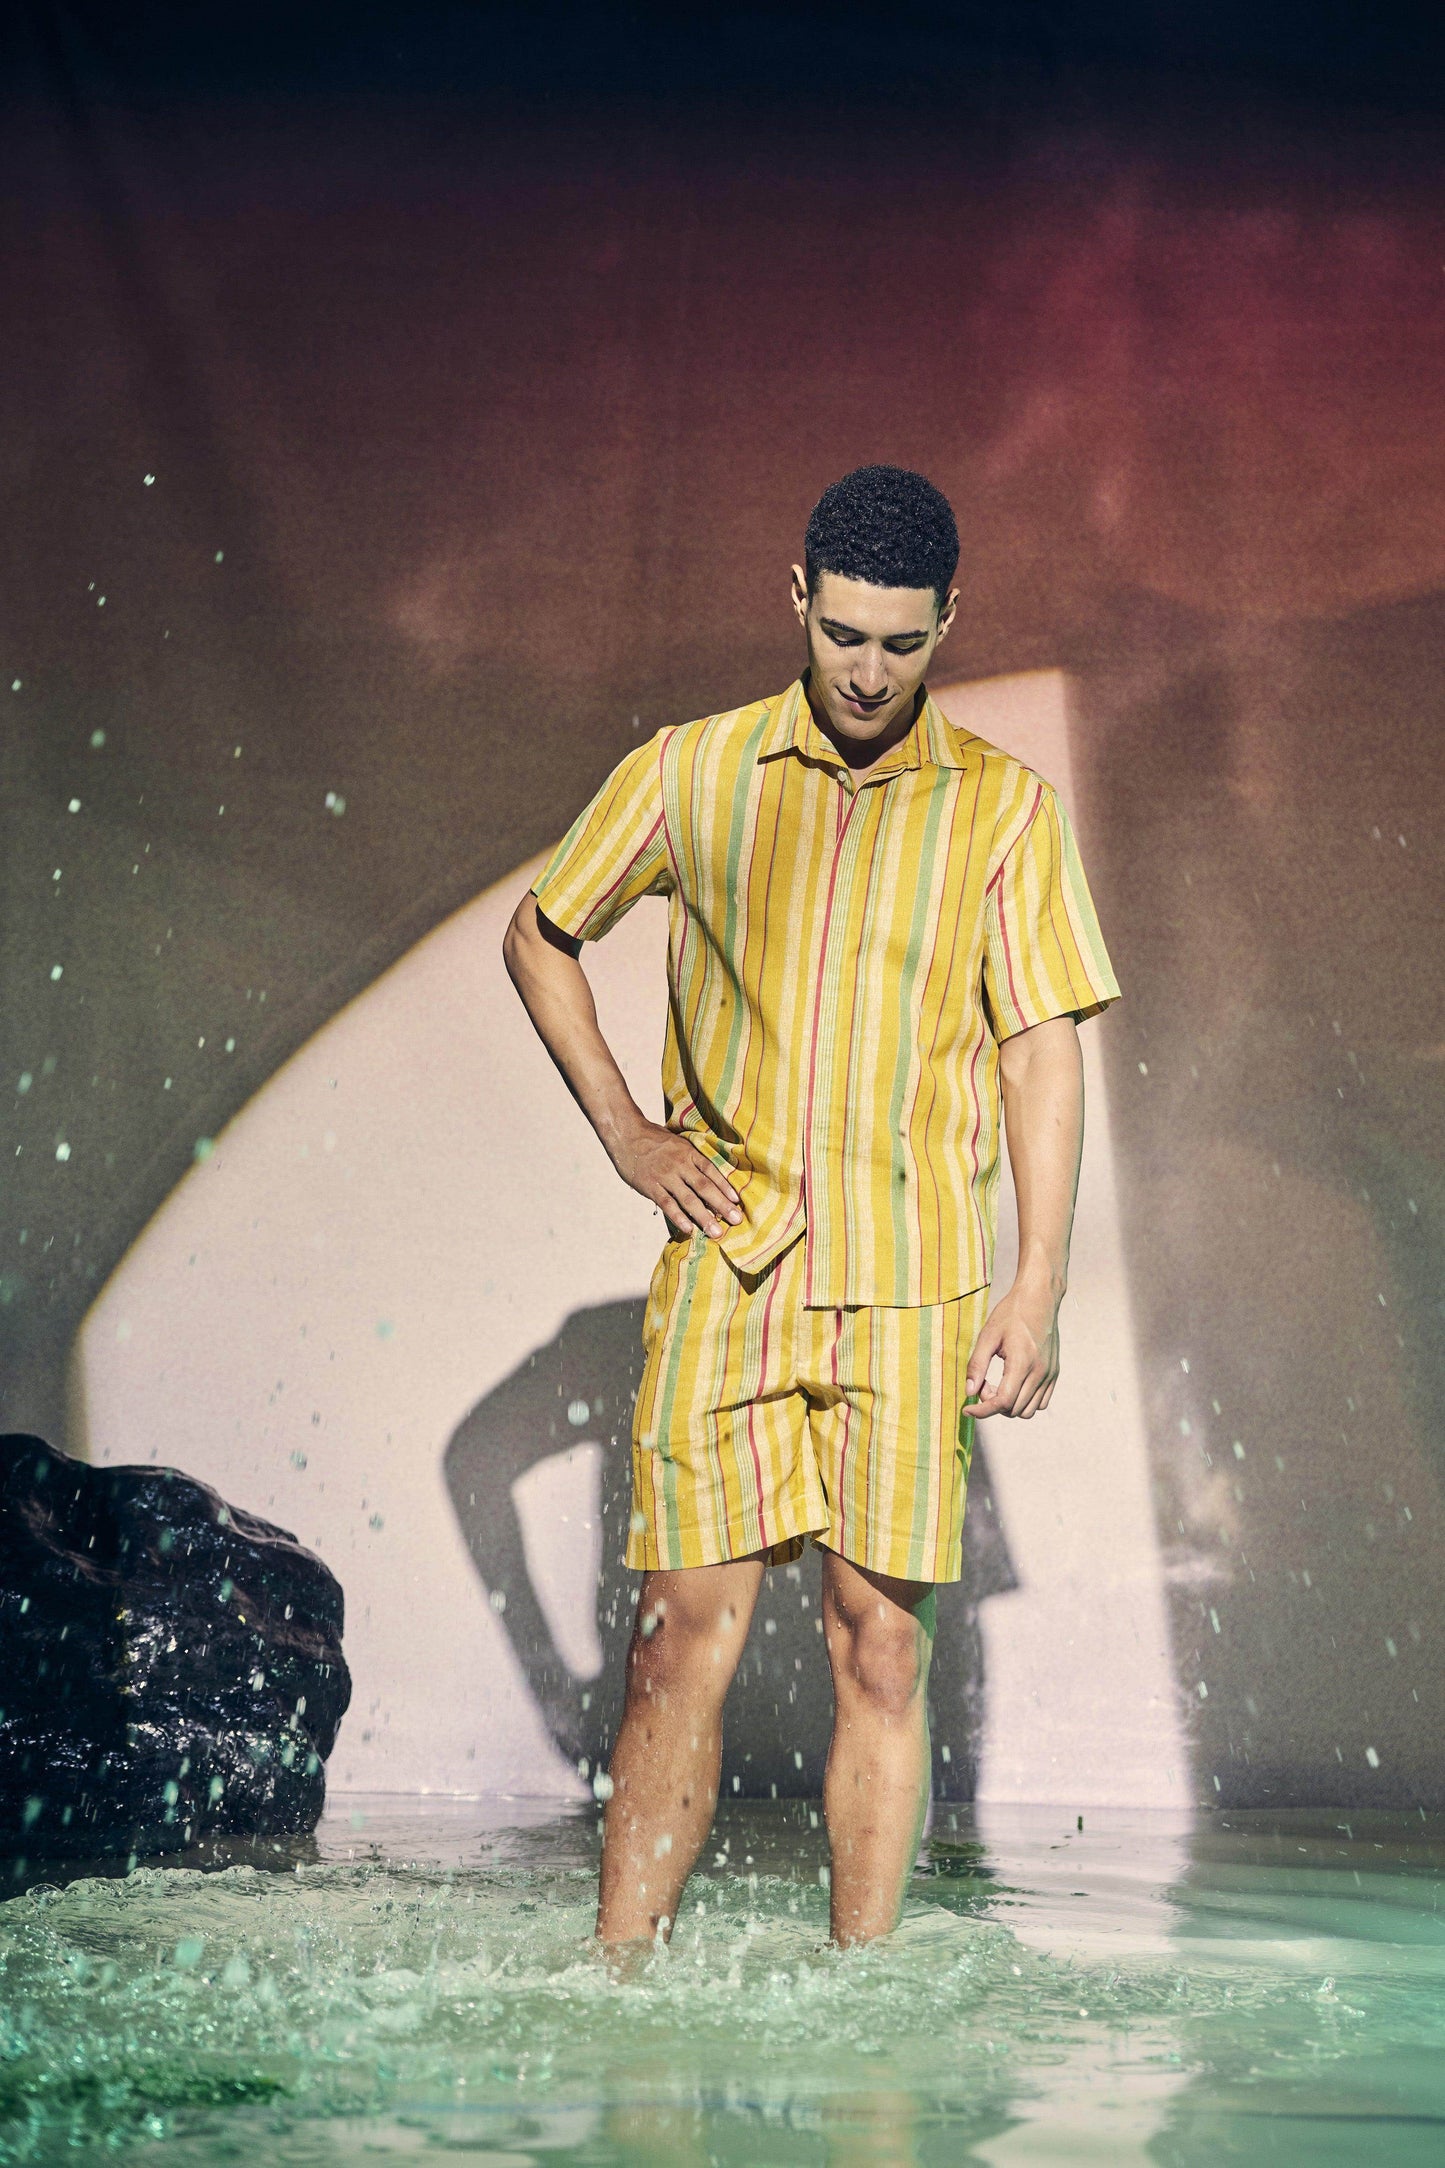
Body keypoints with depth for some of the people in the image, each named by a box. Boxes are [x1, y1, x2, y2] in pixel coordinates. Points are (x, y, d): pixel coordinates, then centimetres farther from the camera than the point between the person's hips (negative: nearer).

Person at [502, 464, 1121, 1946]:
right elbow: (539, 937, 17)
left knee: (881, 1645, 1)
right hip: (723, 1268, 0)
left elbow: (1042, 1051, 3)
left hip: (911, 1284, 0)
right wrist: (623, 1133, 7)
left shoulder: (1005, 807, 4)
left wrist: (1038, 1287, -4)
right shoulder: (689, 773, 5)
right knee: (685, 1635, -3)